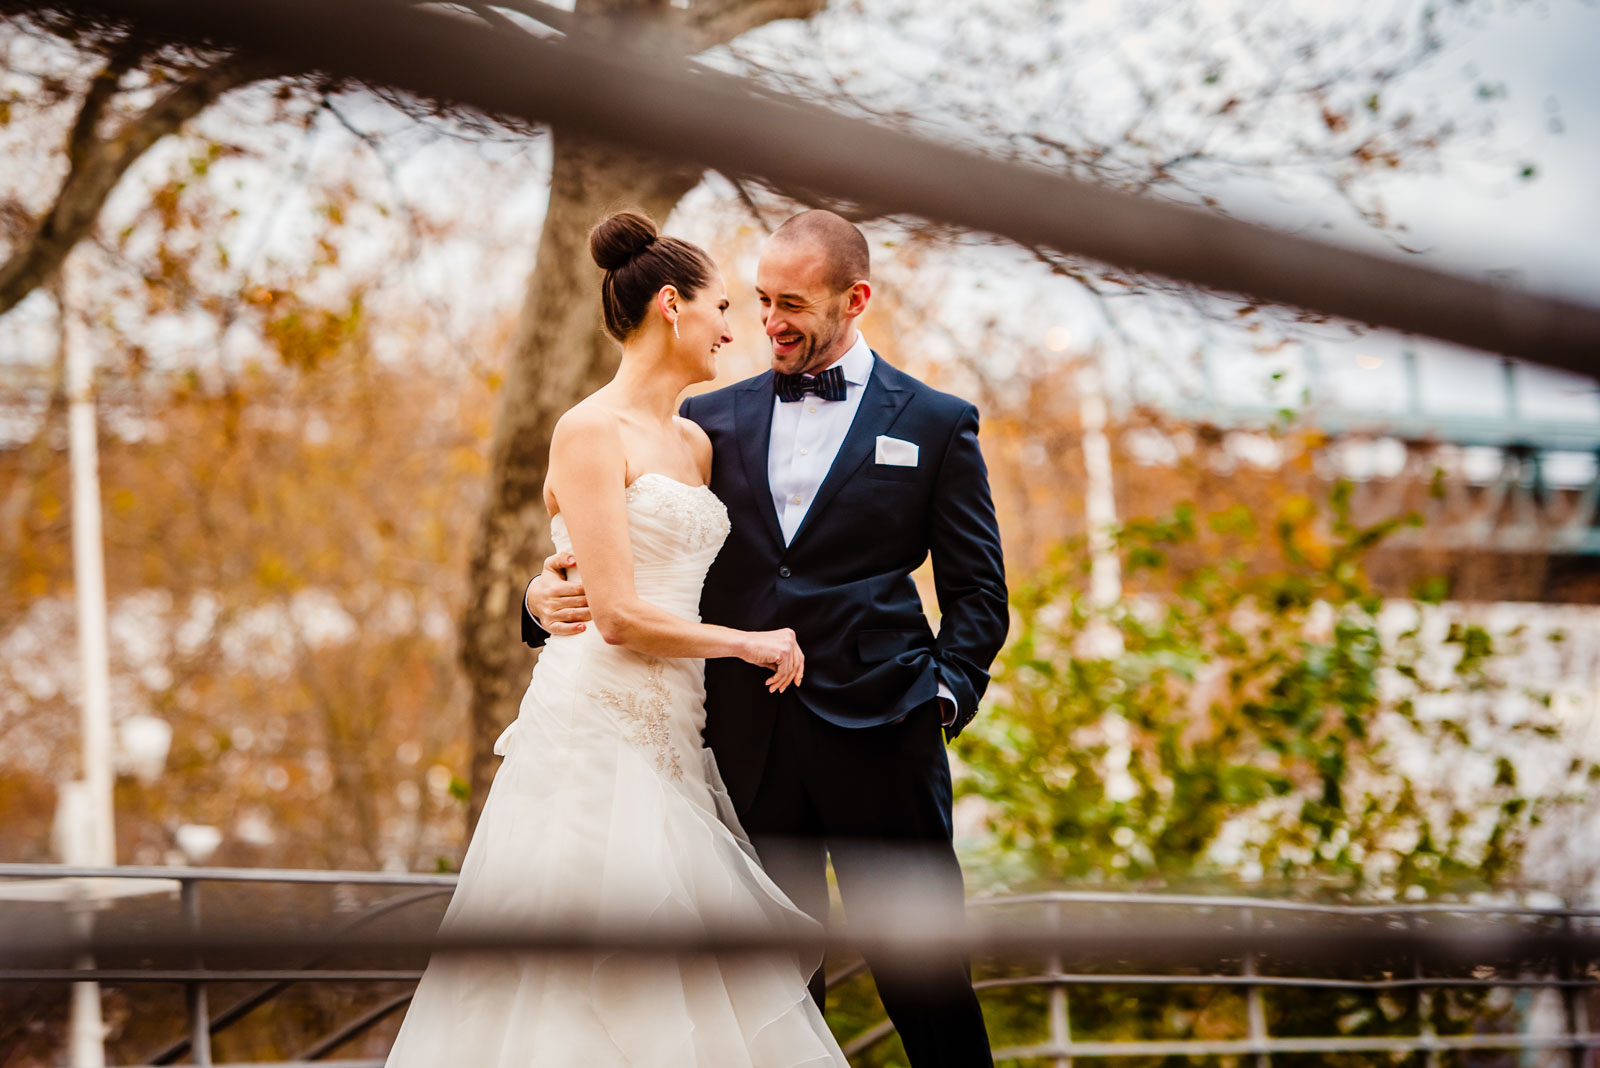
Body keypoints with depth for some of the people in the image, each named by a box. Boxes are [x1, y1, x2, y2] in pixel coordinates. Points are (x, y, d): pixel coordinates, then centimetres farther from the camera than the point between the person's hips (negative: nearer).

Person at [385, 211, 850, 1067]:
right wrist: (749, 644, -4)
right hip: (596, 731, -8)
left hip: (667, 740, 8)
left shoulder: (694, 443, 16)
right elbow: (619, 616, -14)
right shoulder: (590, 432, -8)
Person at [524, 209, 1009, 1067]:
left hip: (875, 738, -3)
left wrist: (945, 693, -8)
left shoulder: (935, 424, 7)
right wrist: (548, 594, -9)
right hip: (748, 742, 3)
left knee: (921, 978, -1)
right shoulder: (713, 420, 13)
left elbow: (977, 588, 7)